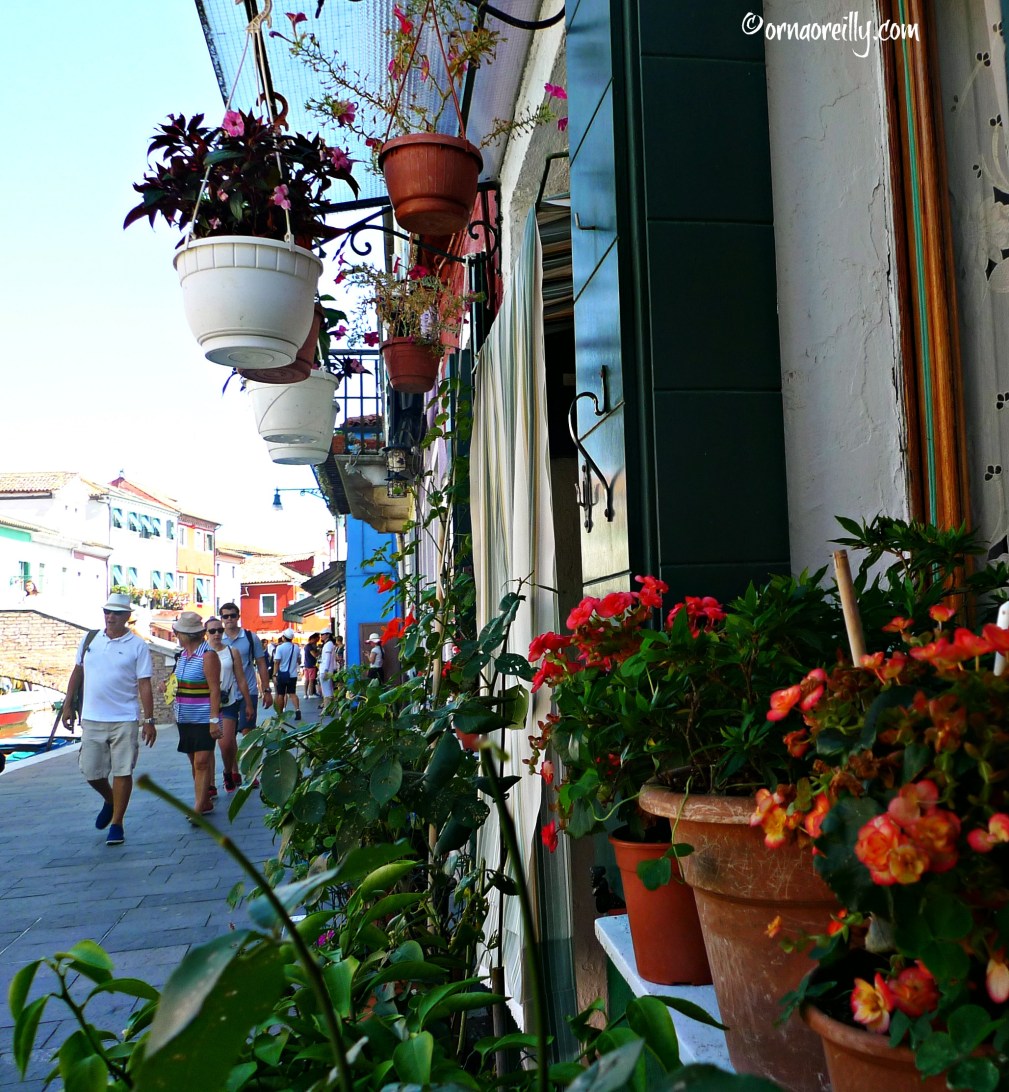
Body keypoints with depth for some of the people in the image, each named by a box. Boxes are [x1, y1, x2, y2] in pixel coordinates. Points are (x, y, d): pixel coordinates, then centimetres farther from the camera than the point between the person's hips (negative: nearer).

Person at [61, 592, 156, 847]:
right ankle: (110, 801, 38)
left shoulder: (138, 646, -4)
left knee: (122, 772, 0)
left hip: (124, 720, -3)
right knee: (91, 772, 8)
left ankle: (117, 823, 13)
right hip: (91, 719, 4)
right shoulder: (89, 639, 6)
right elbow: (77, 673, 15)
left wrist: (149, 720, -10)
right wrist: (68, 706, 12)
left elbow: (144, 685, -6)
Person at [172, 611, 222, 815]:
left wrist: (214, 719, -21)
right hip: (185, 718, 8)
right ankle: (205, 802, 20)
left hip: (203, 719, -8)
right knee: (195, 762, 12)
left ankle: (199, 807, -9)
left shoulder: (208, 655, -13)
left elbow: (214, 689, -17)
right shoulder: (183, 655, 12)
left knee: (202, 762, -10)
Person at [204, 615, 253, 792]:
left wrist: (248, 704, 7)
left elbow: (241, 680, 6)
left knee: (227, 744, -6)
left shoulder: (232, 652, 3)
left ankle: (229, 773, 20)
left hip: (228, 703, -1)